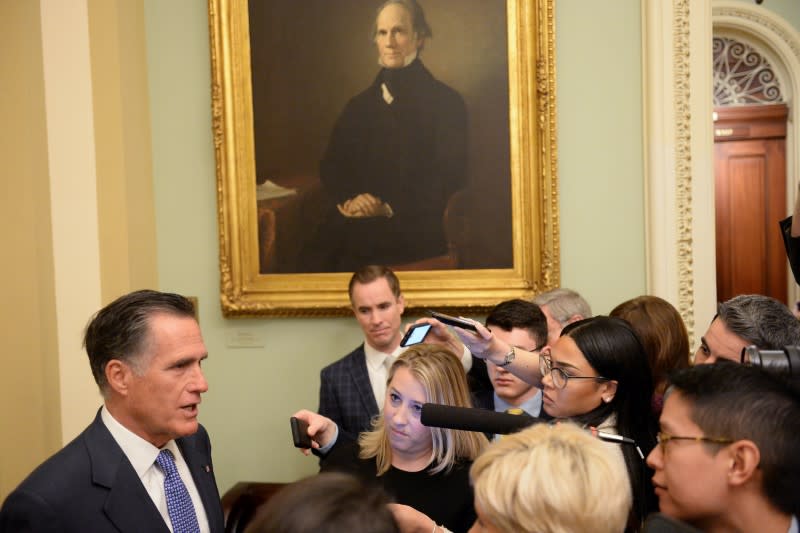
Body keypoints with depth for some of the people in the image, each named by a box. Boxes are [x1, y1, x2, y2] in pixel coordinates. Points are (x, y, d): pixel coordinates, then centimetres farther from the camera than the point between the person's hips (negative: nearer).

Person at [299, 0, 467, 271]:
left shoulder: (446, 102, 3)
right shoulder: (360, 105, 18)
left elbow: (449, 180, -4)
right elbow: (331, 165, 16)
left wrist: (390, 208, -13)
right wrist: (348, 198, -6)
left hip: (418, 223, -4)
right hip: (359, 216, 4)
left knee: (352, 237, -31)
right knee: (315, 252, -24)